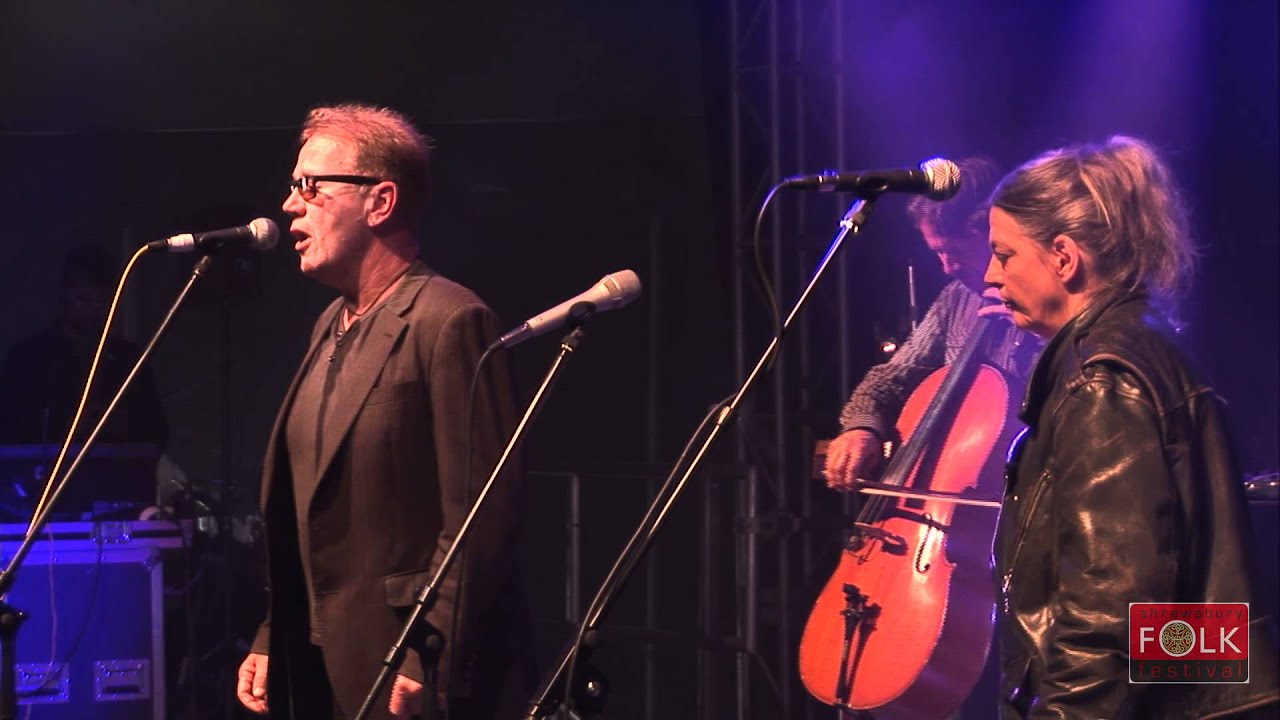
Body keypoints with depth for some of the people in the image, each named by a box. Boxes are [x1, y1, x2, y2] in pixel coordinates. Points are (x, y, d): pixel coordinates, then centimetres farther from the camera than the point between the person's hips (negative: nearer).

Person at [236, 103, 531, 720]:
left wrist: (426, 662, -21)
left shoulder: (449, 321, -13)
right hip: (321, 670, 8)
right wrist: (270, 642, 13)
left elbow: (481, 514, -18)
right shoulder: (331, 328, 15)